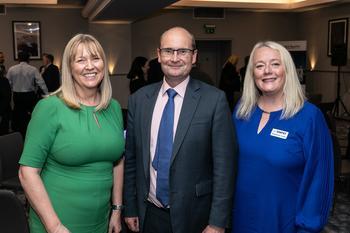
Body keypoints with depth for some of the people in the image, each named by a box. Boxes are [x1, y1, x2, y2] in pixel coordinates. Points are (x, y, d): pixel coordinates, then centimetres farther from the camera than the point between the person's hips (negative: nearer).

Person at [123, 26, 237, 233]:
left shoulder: (215, 99, -11)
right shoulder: (139, 99, 0)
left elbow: (224, 166, -11)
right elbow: (131, 159, 5)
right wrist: (130, 208, 7)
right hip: (148, 215, 3)